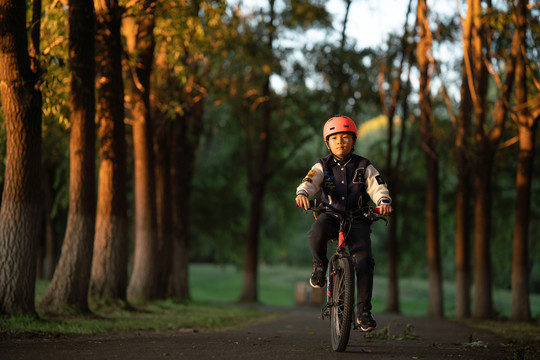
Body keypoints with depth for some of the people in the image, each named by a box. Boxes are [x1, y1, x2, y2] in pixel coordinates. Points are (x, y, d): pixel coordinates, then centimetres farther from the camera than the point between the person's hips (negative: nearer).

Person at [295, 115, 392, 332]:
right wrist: (302, 194, -35)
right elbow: (310, 182, -11)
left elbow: (378, 187, -5)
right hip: (330, 216, 0)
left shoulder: (364, 167, 6)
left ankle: (364, 311, -10)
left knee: (364, 261, -18)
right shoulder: (322, 166, 6)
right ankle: (320, 265, -6)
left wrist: (384, 202, -28)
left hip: (357, 219, 0)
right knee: (317, 233, -37)